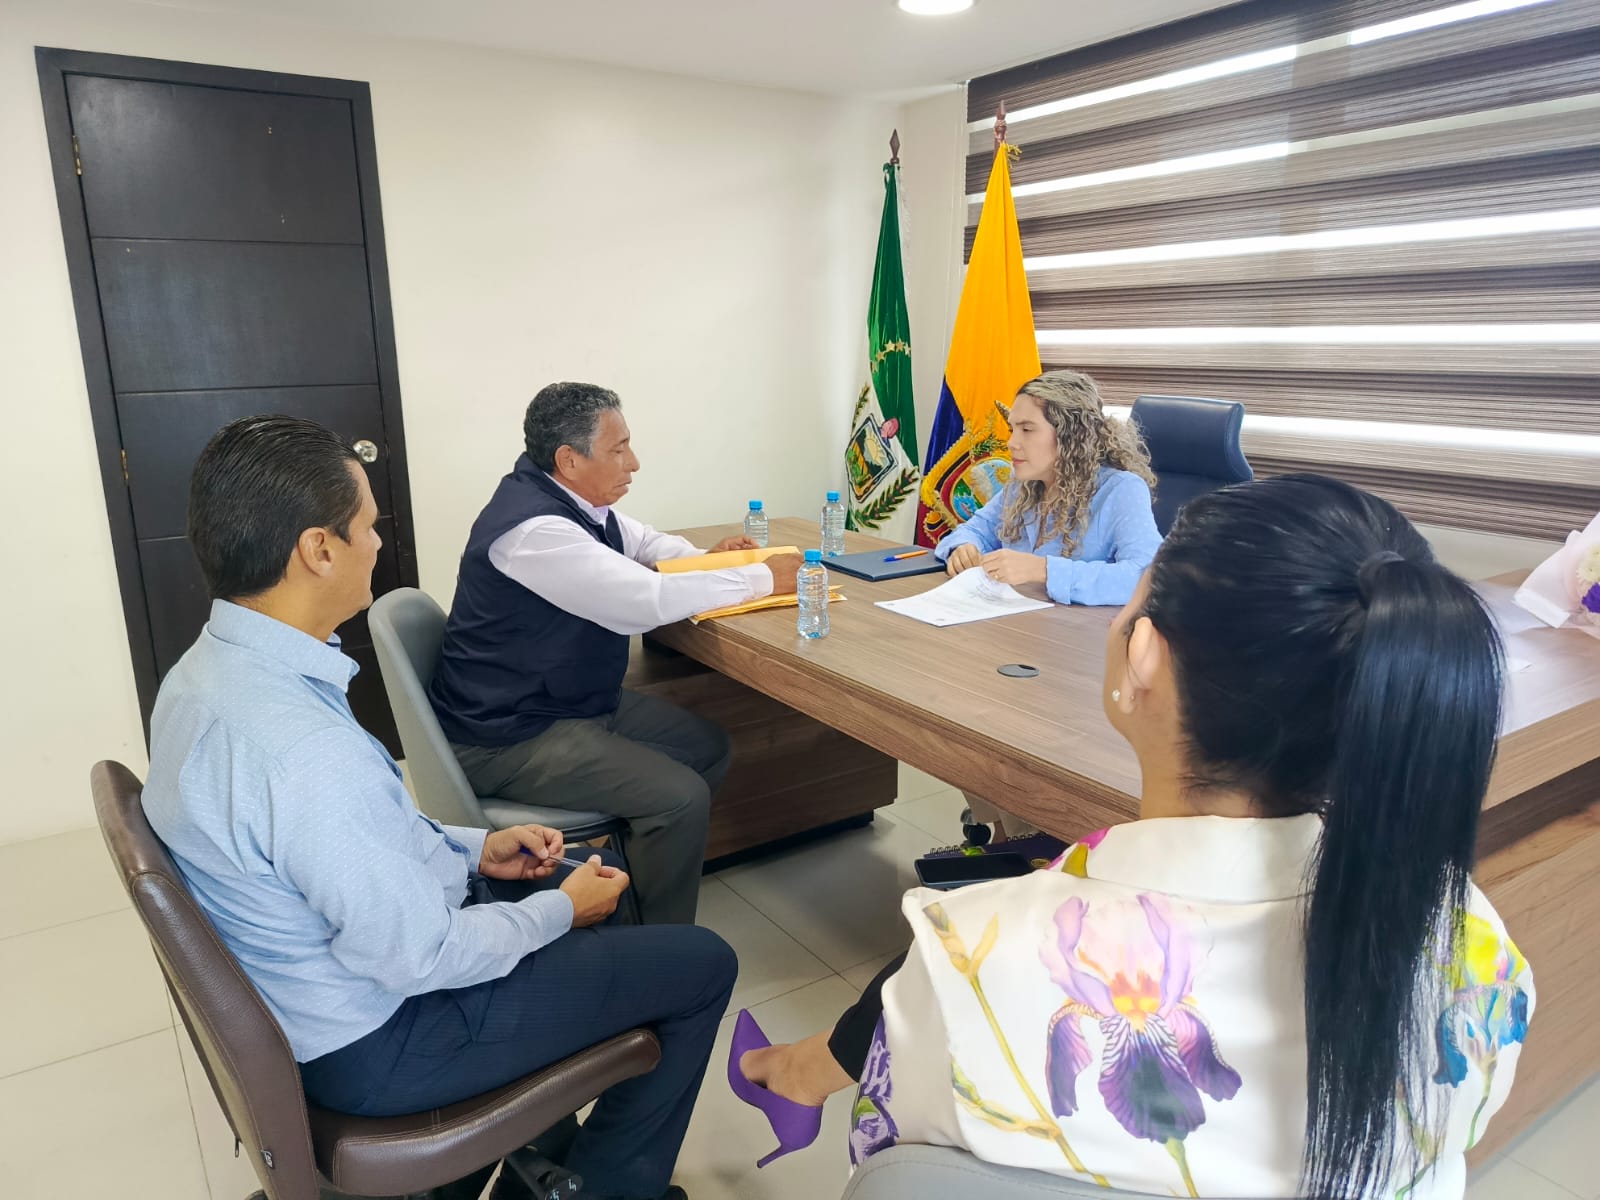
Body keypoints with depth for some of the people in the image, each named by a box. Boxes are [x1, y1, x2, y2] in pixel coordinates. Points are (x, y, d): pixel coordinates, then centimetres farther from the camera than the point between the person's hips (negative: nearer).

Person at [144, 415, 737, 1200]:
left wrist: (475, 847, 5)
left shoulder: (206, 672, -5)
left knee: (585, 884, 25)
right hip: (374, 1044, -9)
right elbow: (419, 958, -26)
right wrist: (561, 911, -10)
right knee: (702, 964, 1)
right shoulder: (306, 750, -36)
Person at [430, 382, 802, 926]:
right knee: (680, 798, -20)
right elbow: (649, 600, -32)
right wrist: (763, 577, -20)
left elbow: (645, 543, 21)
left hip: (577, 700, 10)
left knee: (708, 746, 11)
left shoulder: (572, 498, 3)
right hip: (511, 737, -10)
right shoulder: (533, 528, -27)